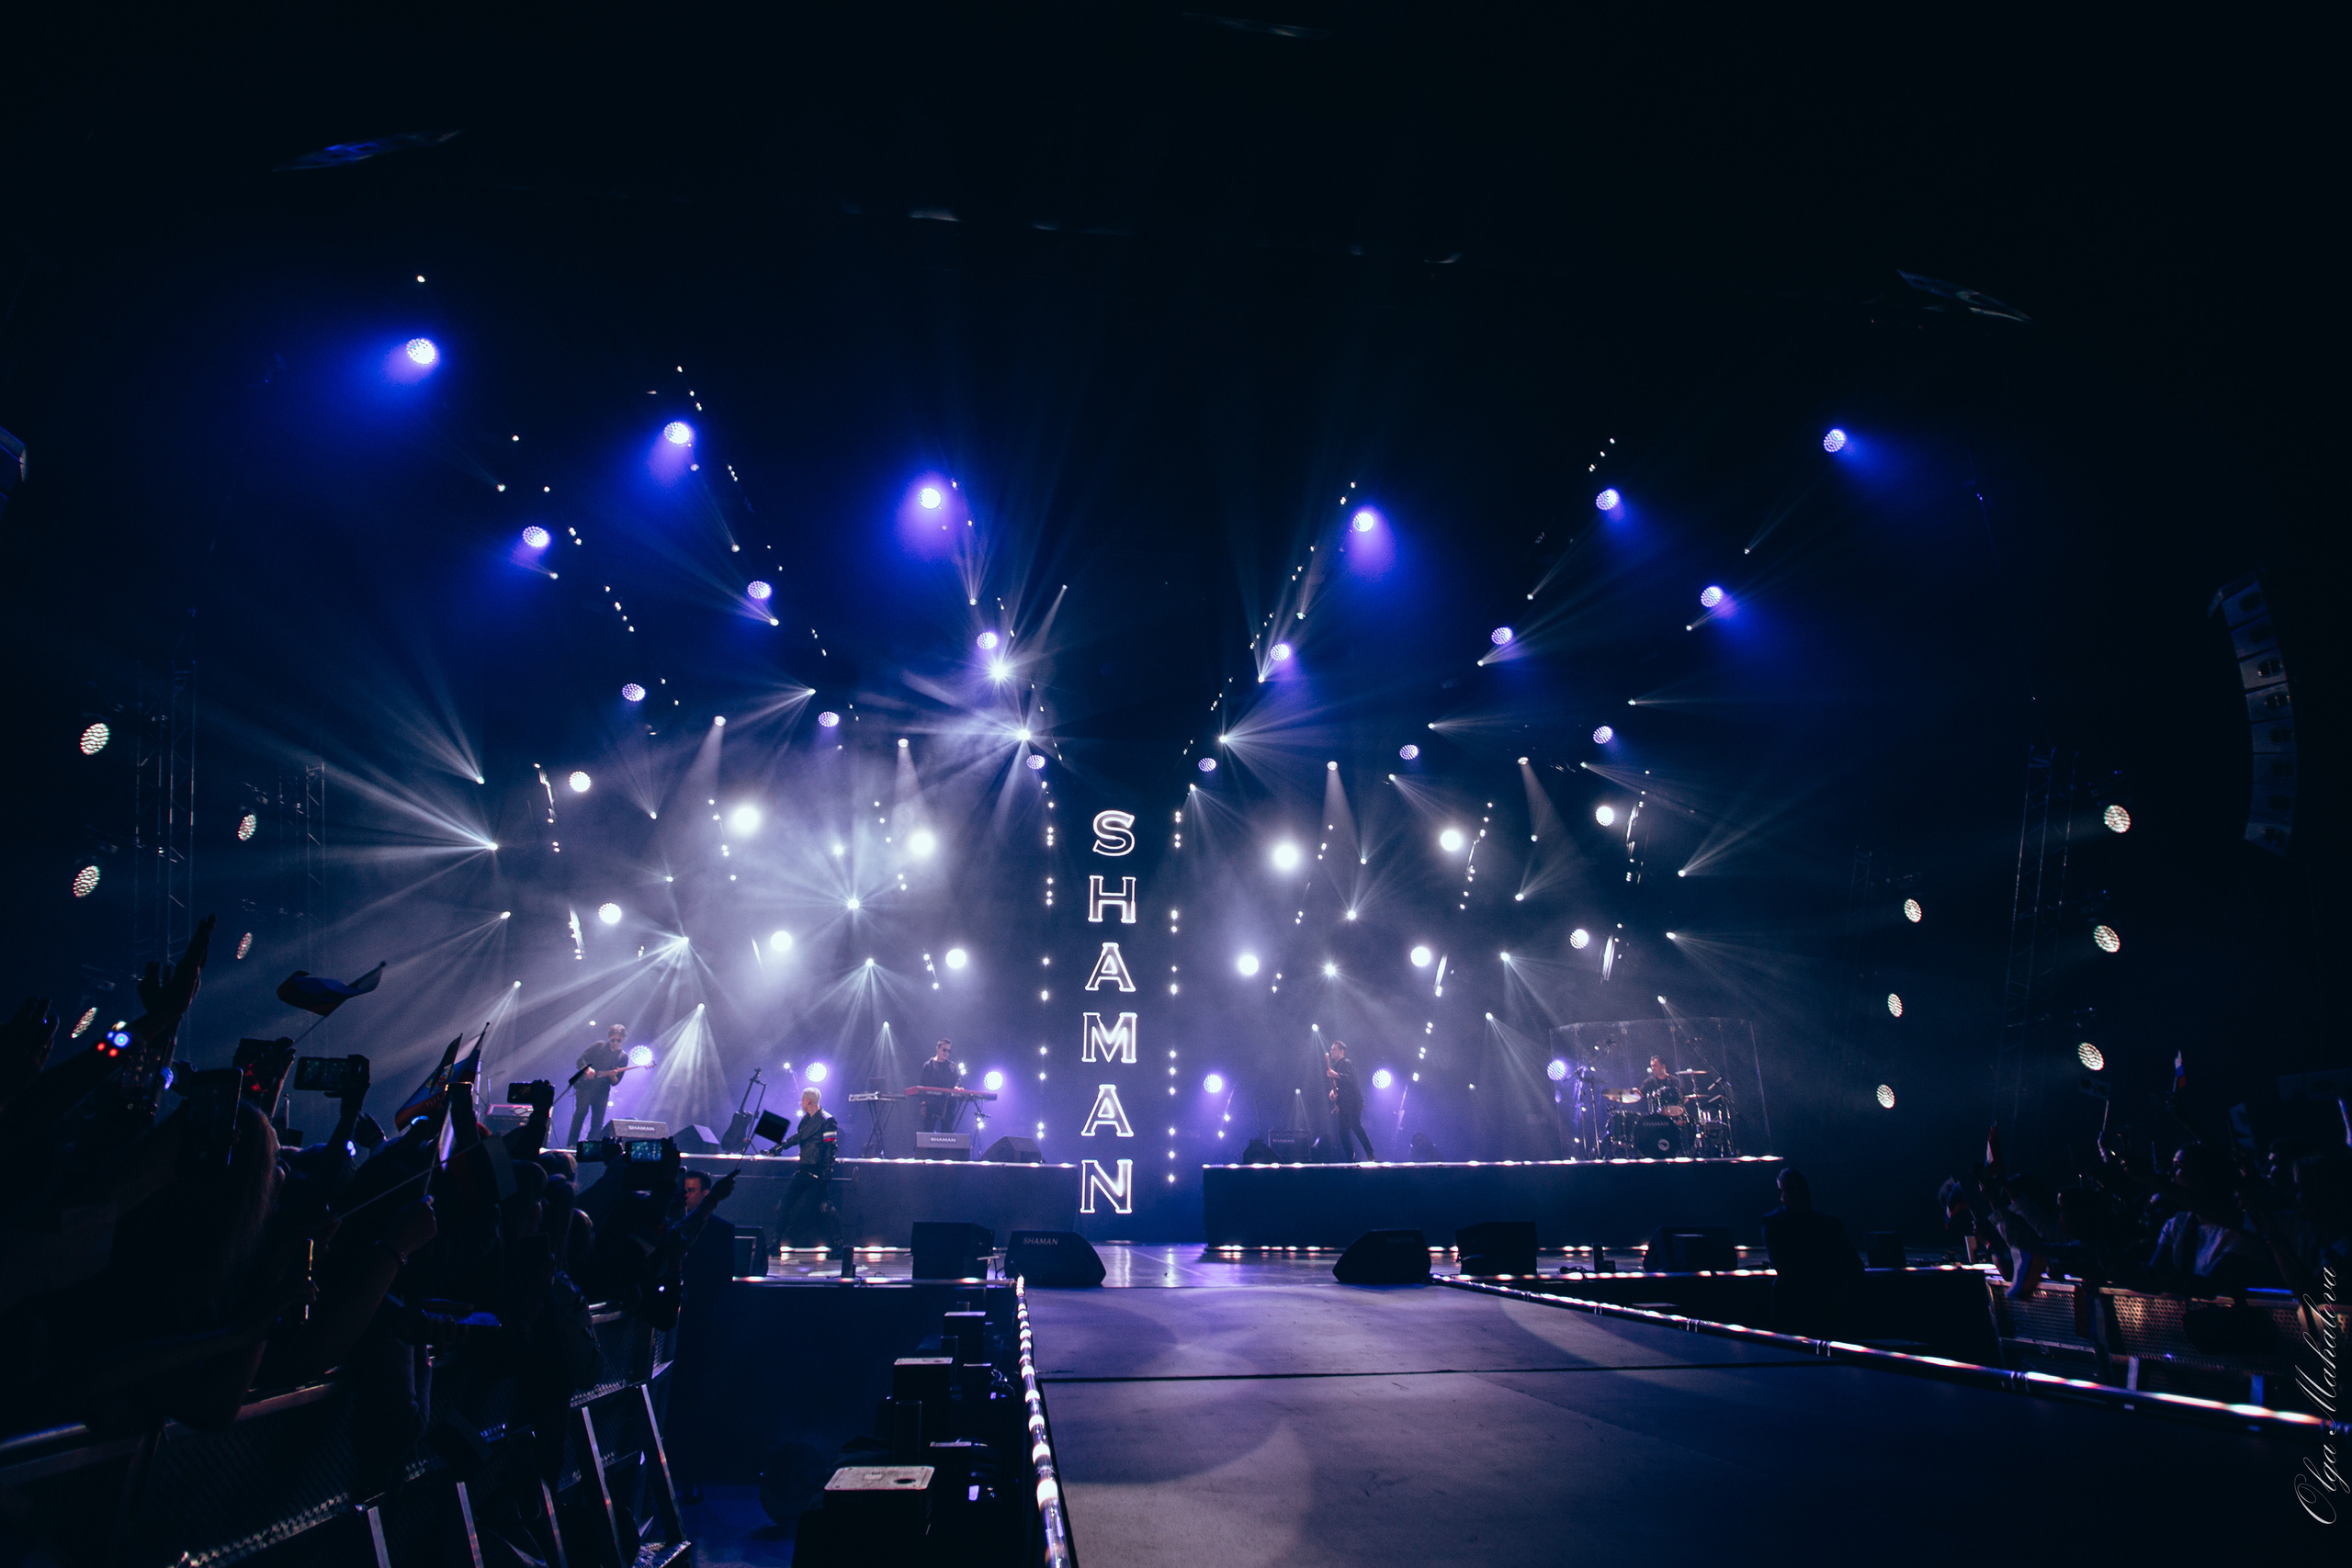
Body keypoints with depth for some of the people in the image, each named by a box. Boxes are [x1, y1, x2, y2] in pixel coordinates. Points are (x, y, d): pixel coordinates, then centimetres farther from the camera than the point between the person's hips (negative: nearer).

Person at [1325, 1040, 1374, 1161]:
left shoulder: (1346, 1063, -4)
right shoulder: (1336, 1066, 21)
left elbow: (1351, 1078, -21)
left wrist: (1336, 1075, -31)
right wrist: (1334, 1091, 10)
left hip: (1352, 1102, -9)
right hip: (1343, 1105, 9)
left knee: (1355, 1125, -24)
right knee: (1343, 1133, 2)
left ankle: (1370, 1155, -23)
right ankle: (1351, 1159, 7)